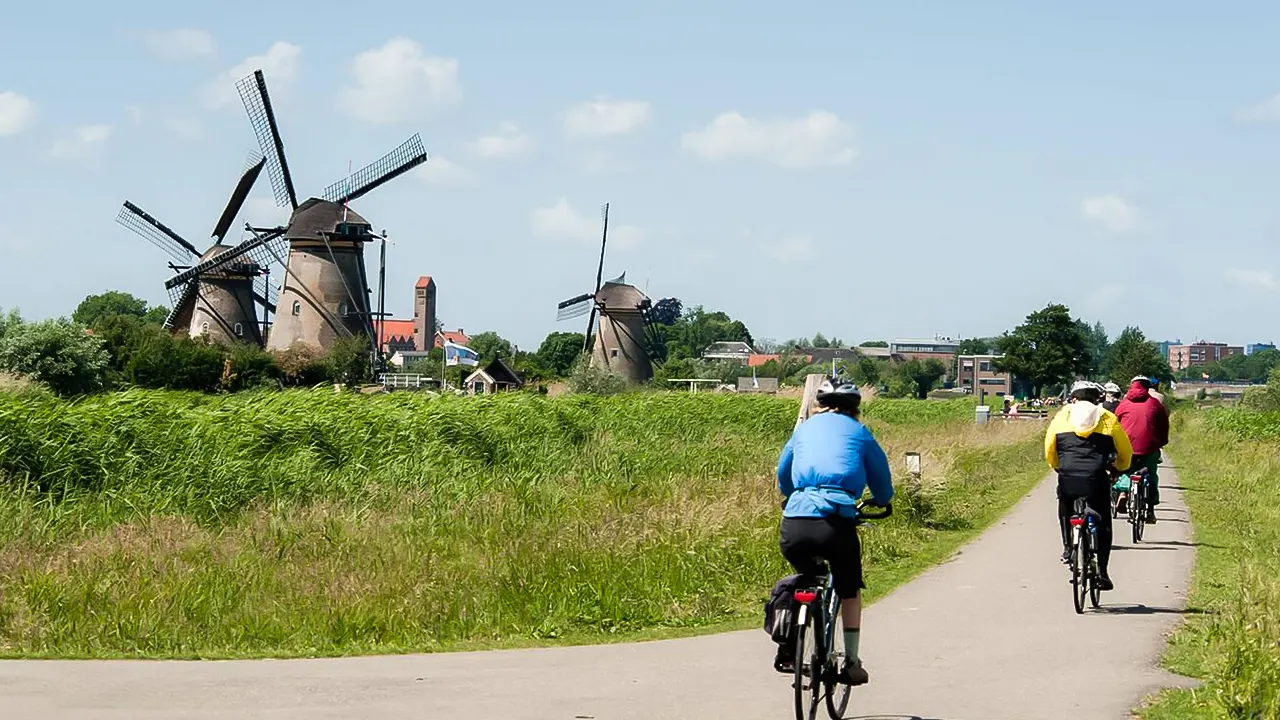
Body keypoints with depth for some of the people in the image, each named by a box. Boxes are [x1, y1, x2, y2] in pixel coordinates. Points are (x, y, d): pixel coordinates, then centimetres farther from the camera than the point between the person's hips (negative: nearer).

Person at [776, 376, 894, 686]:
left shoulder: (805, 429, 23)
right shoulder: (859, 433, 17)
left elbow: (783, 477, 34)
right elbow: (883, 486, 22)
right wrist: (879, 502, 45)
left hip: (795, 523, 2)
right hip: (838, 520, -2)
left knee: (808, 576, 31)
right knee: (850, 591, 19)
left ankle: (790, 643, 23)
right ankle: (851, 663, 19)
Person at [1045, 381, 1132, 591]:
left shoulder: (1062, 416, 11)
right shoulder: (1107, 418, 11)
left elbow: (1049, 450, 14)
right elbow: (1125, 452, 16)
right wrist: (1119, 469, 36)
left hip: (1068, 477, 1)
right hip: (1097, 479, -1)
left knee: (1065, 512, 30)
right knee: (1102, 524, 11)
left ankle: (1068, 547, 16)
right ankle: (1101, 571, 5)